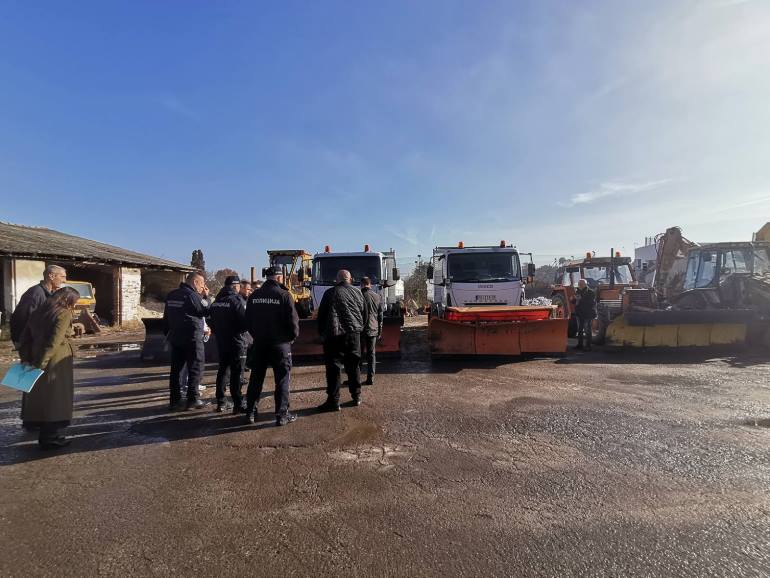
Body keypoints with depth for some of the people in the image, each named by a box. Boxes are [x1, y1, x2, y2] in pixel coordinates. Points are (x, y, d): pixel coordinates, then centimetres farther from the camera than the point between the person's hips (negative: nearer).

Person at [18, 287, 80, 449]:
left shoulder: (38, 312, 11)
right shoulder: (64, 314, -14)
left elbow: (25, 338, 8)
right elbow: (54, 342, -23)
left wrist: (25, 359, 5)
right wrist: (40, 364, -20)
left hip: (37, 361, 8)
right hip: (56, 363, -8)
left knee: (39, 397, 16)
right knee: (54, 399, 3)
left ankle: (45, 435, 29)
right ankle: (49, 438, 10)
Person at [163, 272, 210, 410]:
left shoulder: (171, 295, 11)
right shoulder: (193, 295, -14)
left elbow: (166, 317, 15)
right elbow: (207, 310, -7)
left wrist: (168, 334, 21)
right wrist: (206, 296, 3)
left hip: (175, 338, 7)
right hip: (192, 338, -7)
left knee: (176, 369, 10)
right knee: (195, 368, 1)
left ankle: (175, 401, 13)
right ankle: (192, 400, 0)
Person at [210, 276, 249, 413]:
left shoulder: (216, 301, 8)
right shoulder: (237, 300, -15)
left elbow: (212, 322, 13)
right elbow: (245, 321, -20)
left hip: (221, 342, 7)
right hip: (236, 342, -7)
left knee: (222, 371, 16)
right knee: (236, 373, -2)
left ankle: (220, 403, 21)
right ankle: (238, 404, 1)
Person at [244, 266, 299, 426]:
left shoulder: (254, 295, 4)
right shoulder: (283, 295, -12)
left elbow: (248, 319, 8)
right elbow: (293, 319, -14)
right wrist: (293, 335, 3)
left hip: (259, 343, 5)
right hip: (280, 343, -5)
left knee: (256, 378, 15)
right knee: (282, 379, 3)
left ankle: (250, 413, 21)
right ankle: (282, 415, 4)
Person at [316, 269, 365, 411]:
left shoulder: (330, 293, 0)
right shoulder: (357, 292, 9)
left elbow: (321, 315, 3)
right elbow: (363, 314, 14)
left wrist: (321, 332, 13)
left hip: (334, 335, -4)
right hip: (354, 334, 4)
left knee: (333, 368, -1)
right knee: (353, 366, 14)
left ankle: (333, 401, -3)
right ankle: (356, 396, 21)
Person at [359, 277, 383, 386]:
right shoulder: (378, 297, 5)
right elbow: (380, 315, 9)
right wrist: (380, 331, 15)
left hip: (361, 329, -3)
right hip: (373, 330, 3)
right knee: (372, 354, 8)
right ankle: (370, 378, 8)